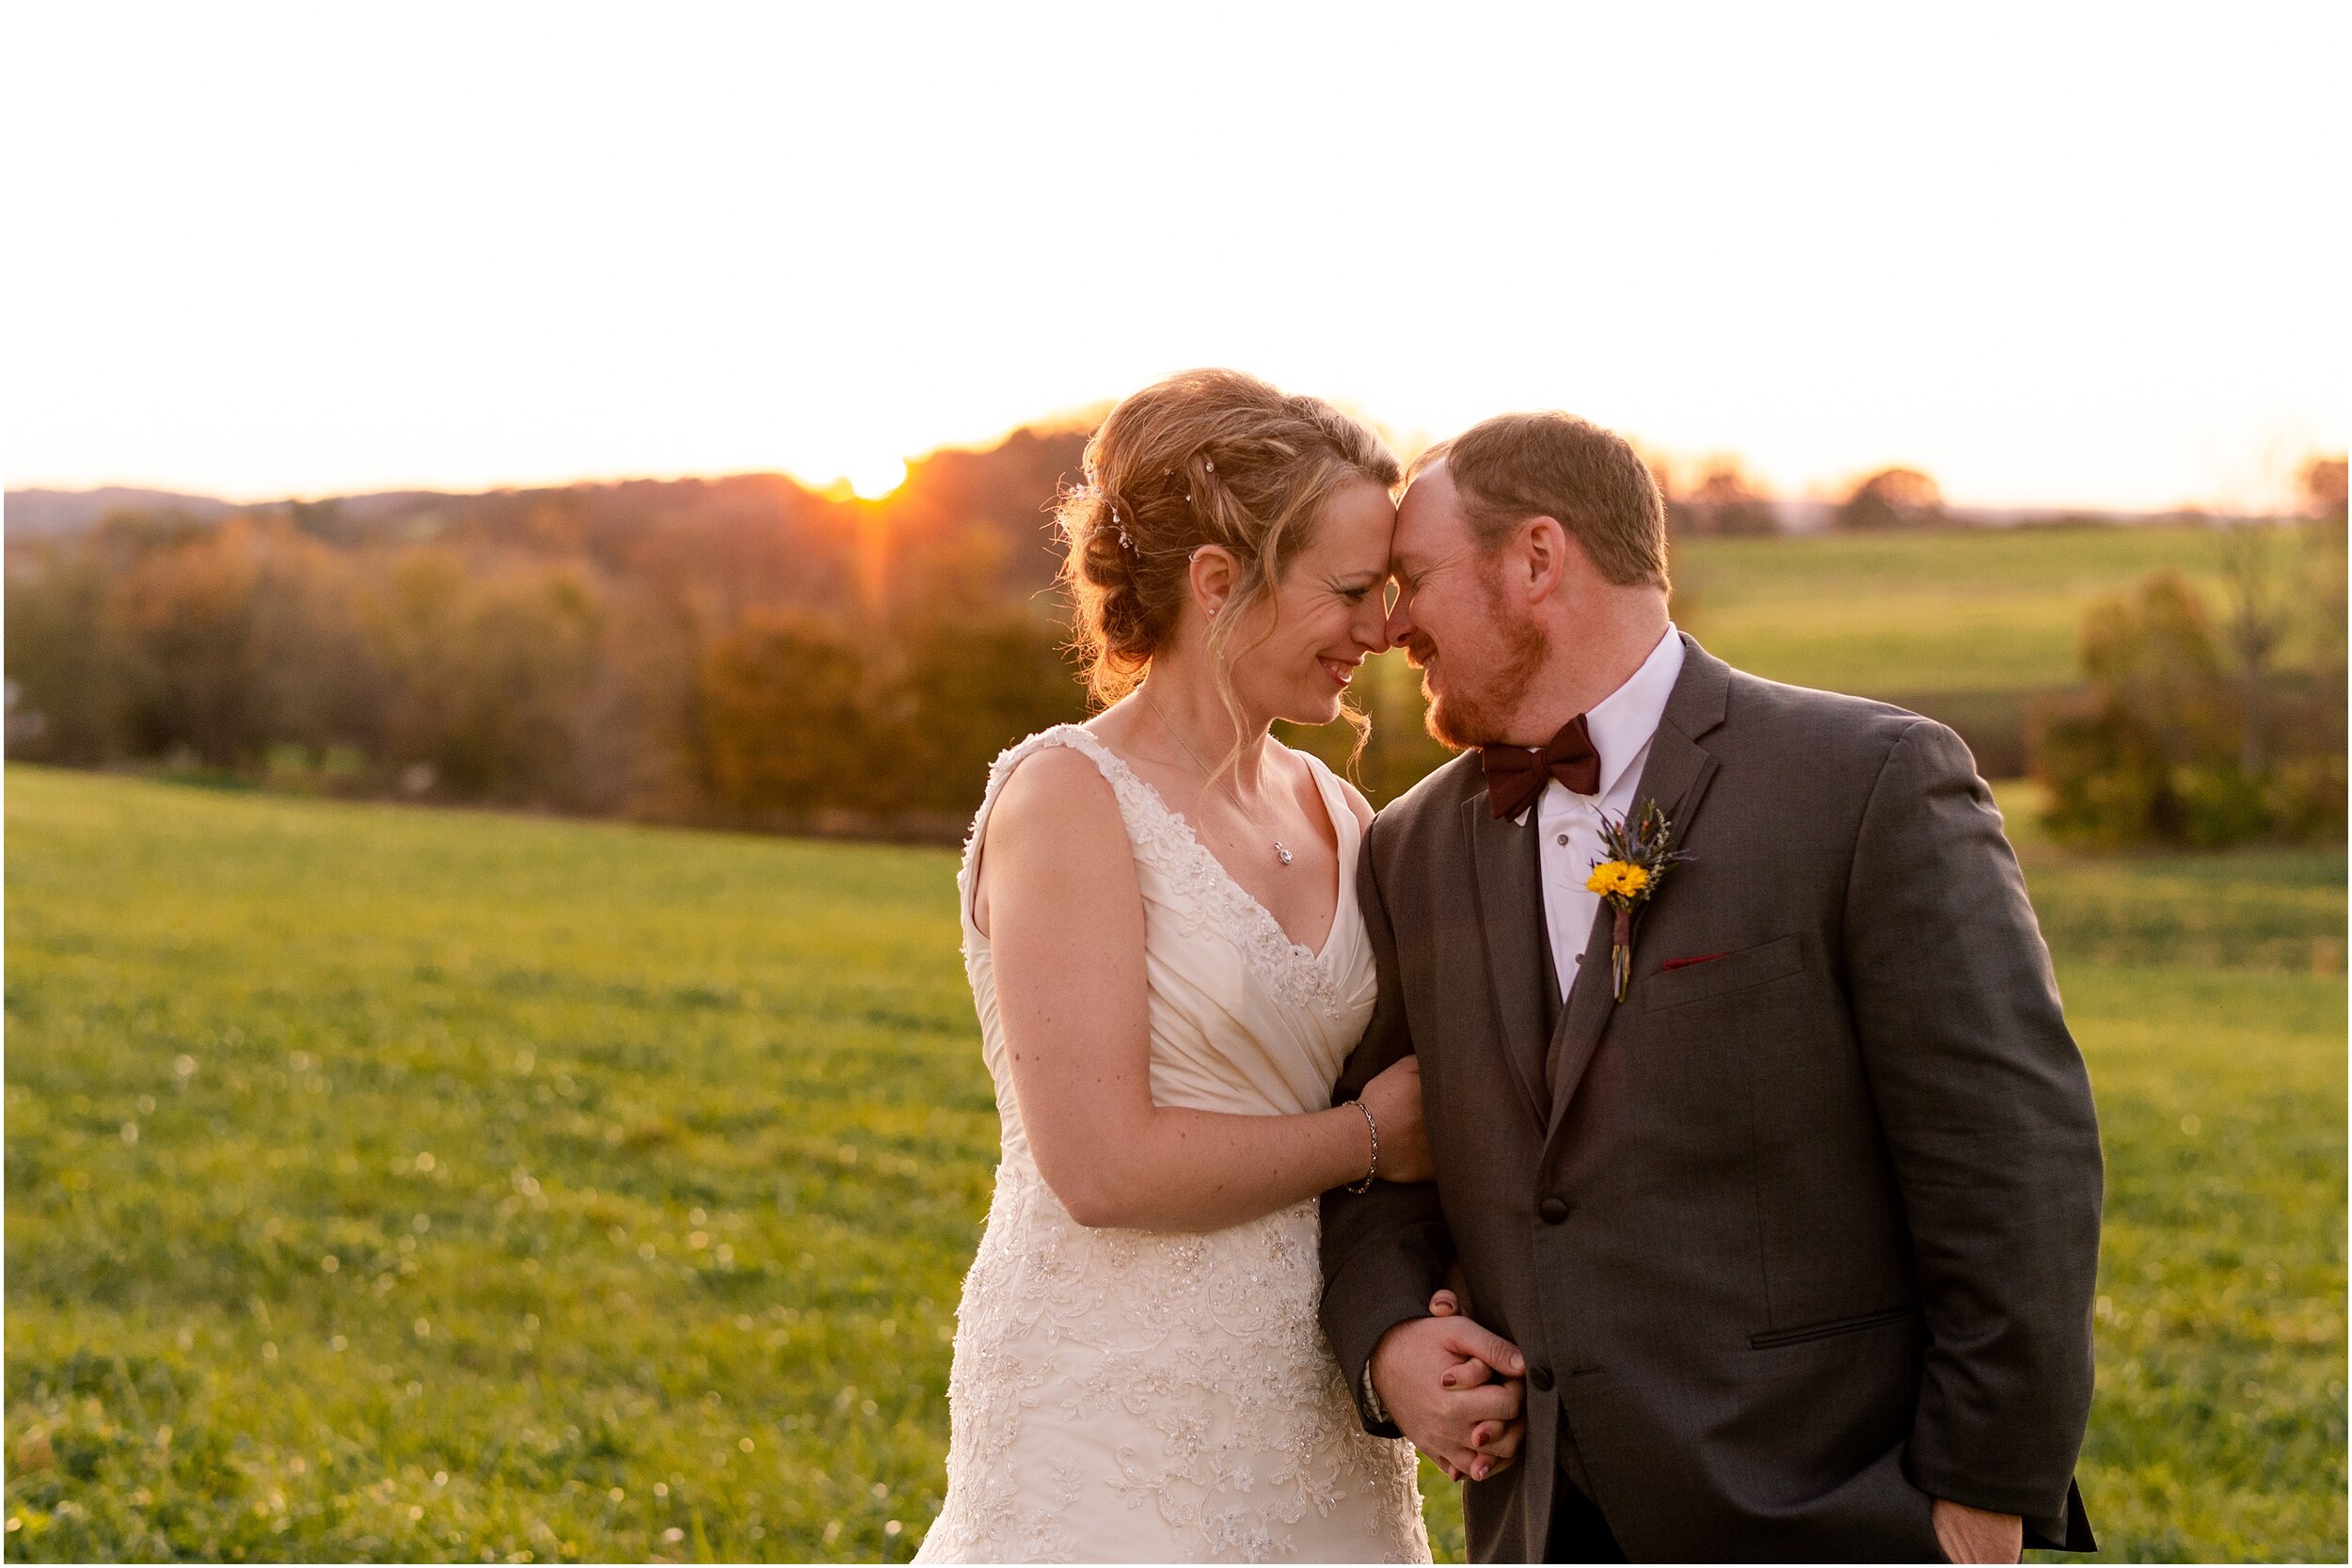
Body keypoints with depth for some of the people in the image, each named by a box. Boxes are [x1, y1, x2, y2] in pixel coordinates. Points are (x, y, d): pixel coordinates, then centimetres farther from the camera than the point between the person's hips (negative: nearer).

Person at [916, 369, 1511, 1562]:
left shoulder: (1333, 812, 7)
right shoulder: (1069, 799, -12)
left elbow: (1429, 1117, 9)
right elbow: (1103, 1165, -19)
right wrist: (1366, 1139, -8)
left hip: (1316, 1429, 6)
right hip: (1115, 1433, -6)